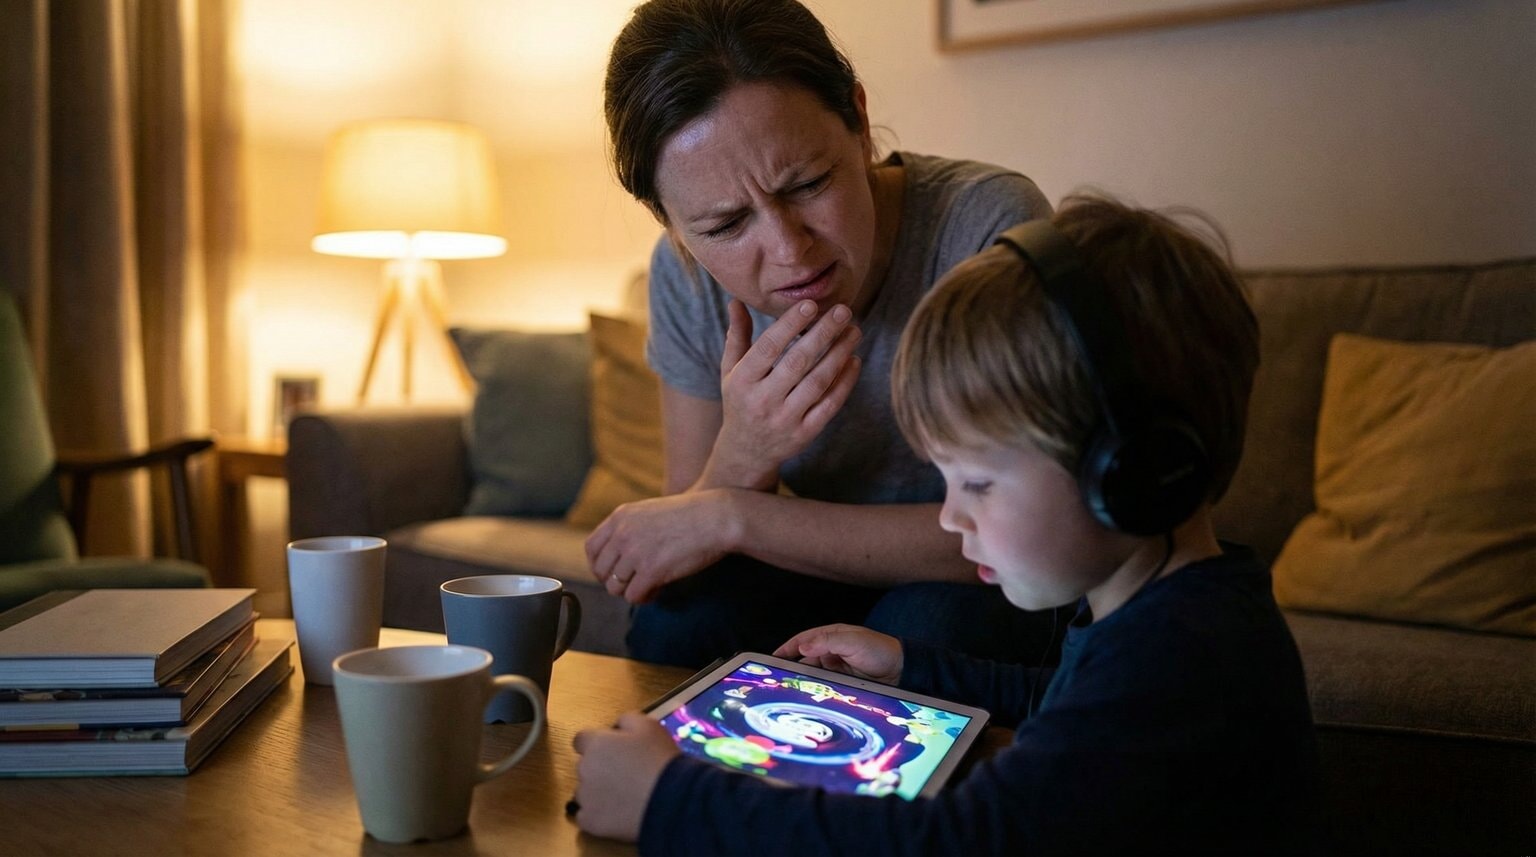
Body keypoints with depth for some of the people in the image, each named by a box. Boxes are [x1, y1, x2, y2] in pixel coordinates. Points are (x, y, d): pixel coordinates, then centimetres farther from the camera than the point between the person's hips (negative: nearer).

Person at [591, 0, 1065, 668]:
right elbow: (677, 557, -8)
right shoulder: (687, 276, -12)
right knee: (674, 620, -26)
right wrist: (744, 458, -32)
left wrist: (731, 515, -28)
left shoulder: (989, 226, -27)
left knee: (930, 620, -34)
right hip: (829, 574, 2)